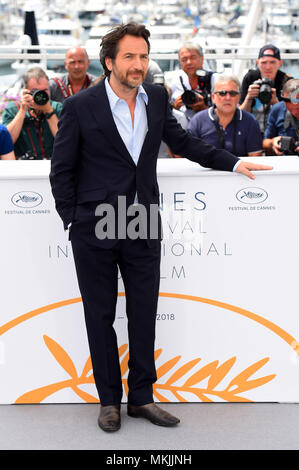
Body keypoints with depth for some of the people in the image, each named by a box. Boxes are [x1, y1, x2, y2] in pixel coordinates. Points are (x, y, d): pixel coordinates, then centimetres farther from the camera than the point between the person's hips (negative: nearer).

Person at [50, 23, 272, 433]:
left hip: (144, 228, 4)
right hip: (95, 230, -3)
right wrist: (72, 222, -6)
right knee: (100, 316, 7)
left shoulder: (157, 98, 5)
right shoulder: (80, 106, -7)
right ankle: (109, 400, 22)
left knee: (144, 315, 8)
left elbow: (182, 141, 20)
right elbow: (62, 170, -1)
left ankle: (141, 398, 23)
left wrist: (233, 163, 16)